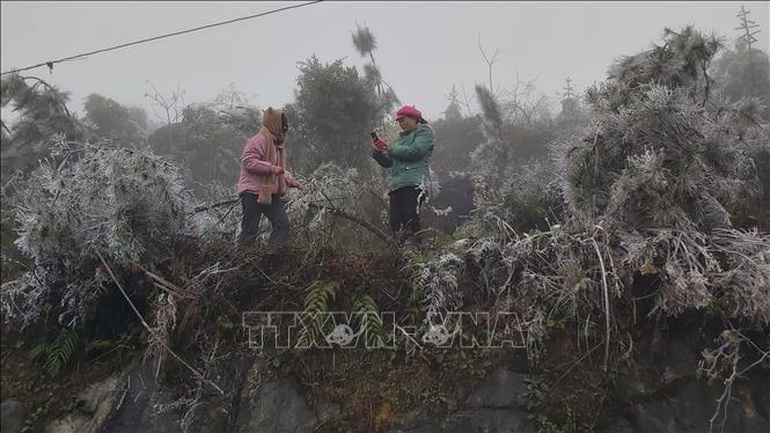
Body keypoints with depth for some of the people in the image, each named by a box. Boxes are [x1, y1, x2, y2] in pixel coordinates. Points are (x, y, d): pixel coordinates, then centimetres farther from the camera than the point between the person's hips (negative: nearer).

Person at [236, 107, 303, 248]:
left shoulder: (276, 143, 19)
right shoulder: (259, 140, -11)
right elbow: (248, 161, -21)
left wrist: (291, 180, 15)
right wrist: (270, 168, -26)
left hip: (270, 193, 9)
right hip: (253, 192, -9)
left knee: (282, 223, 0)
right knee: (250, 230, -5)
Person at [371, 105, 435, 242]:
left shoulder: (424, 131, 11)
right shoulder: (401, 138, 31)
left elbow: (415, 151, -9)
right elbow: (388, 162, 27)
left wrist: (391, 149, 0)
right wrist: (378, 151, 9)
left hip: (413, 183, -7)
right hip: (396, 185, 7)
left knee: (411, 222, -20)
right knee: (395, 224, -7)